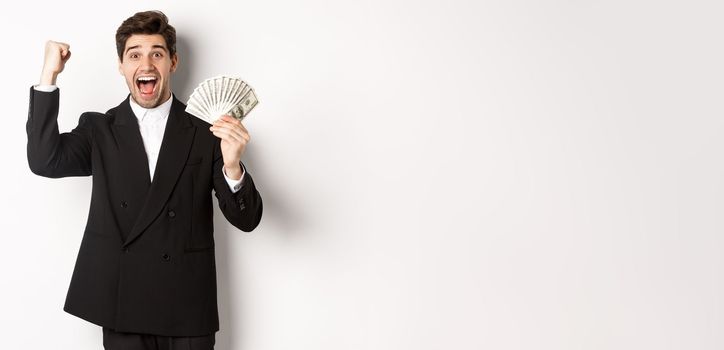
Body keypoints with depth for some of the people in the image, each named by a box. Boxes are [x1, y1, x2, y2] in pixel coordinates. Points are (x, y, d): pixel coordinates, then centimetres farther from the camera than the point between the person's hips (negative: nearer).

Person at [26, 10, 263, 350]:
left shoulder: (206, 131, -1)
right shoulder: (98, 130, 5)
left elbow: (246, 219, -5)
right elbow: (44, 162, -11)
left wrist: (232, 167, -25)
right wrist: (49, 75, -15)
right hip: (121, 307, 1)